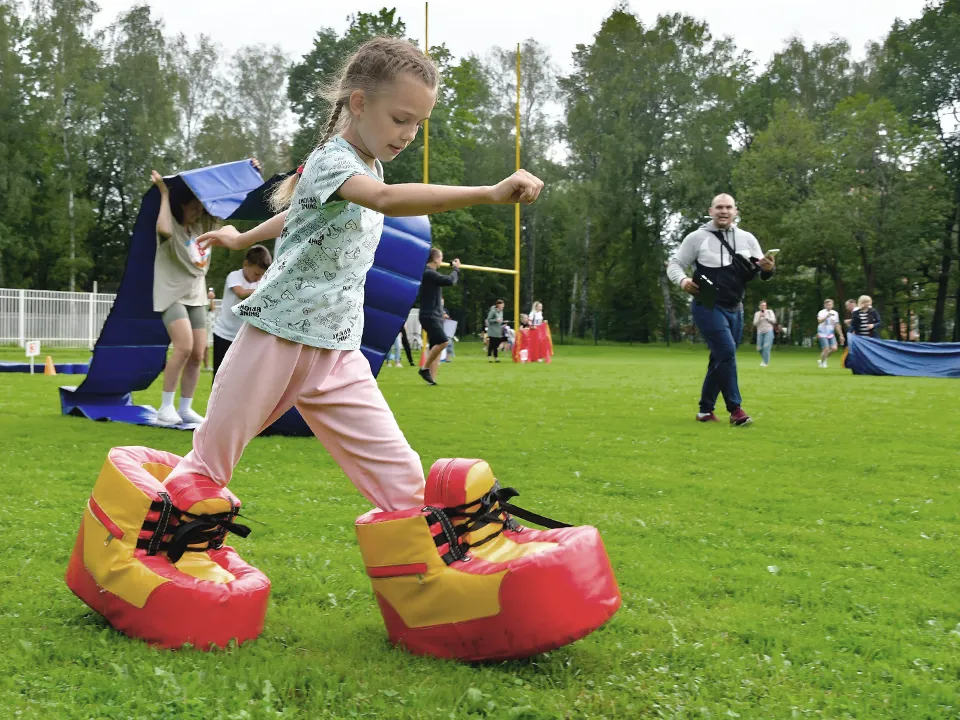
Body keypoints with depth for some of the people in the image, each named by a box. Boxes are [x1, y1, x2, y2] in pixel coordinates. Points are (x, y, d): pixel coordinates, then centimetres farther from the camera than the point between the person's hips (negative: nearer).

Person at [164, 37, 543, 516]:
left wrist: (243, 239, 43)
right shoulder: (332, 160, -17)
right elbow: (386, 199, -40)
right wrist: (490, 192, -51)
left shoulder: (370, 166, 11)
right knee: (212, 459, 12)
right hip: (276, 338, -7)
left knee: (400, 475, -6)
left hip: (337, 351, 7)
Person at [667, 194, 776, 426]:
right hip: (708, 308, -5)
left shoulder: (747, 239, 7)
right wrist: (682, 280, -21)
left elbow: (762, 272, 9)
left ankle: (705, 410, 21)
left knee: (720, 359, 10)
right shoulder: (697, 238, -4)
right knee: (727, 353, -18)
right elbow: (674, 264, 0)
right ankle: (735, 410, -12)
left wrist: (767, 269, -16)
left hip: (734, 309, 5)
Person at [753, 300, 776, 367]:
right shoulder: (757, 314, 10)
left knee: (766, 347, -16)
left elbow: (774, 321, -2)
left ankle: (765, 362, -12)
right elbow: (755, 324, 3)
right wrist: (759, 317, -9)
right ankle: (765, 359, 26)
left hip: (768, 331, -3)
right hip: (760, 332, 3)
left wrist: (766, 316, -7)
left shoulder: (770, 312, 6)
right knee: (759, 348, -1)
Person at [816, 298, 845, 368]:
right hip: (823, 334, -5)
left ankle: (823, 359, 15)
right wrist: (827, 316, -43)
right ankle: (822, 362, 12)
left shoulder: (835, 313, 8)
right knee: (826, 349, -12)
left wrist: (841, 335, 14)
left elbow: (837, 325, 15)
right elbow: (820, 320, -29)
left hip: (831, 334, 5)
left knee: (834, 348, -9)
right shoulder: (822, 312, -8)